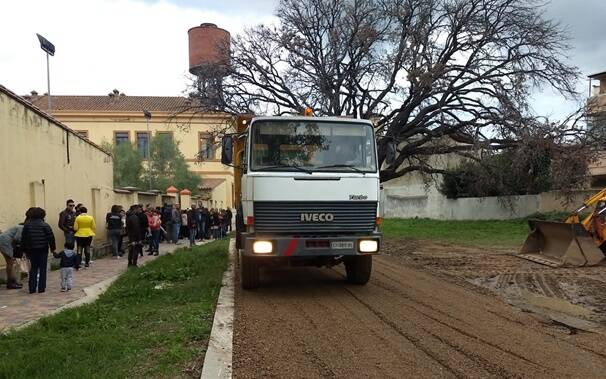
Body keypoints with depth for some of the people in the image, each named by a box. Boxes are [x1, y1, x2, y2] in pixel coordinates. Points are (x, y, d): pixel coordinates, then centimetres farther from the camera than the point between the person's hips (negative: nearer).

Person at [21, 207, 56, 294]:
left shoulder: (27, 225, 2)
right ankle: (41, 288, 5)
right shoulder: (44, 225, -8)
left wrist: (25, 250, 11)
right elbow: (51, 237, -9)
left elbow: (23, 238, 4)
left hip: (31, 250, 3)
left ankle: (32, 288, 10)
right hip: (43, 249, -3)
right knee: (42, 269, 5)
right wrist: (52, 248, 1)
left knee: (33, 268, 13)